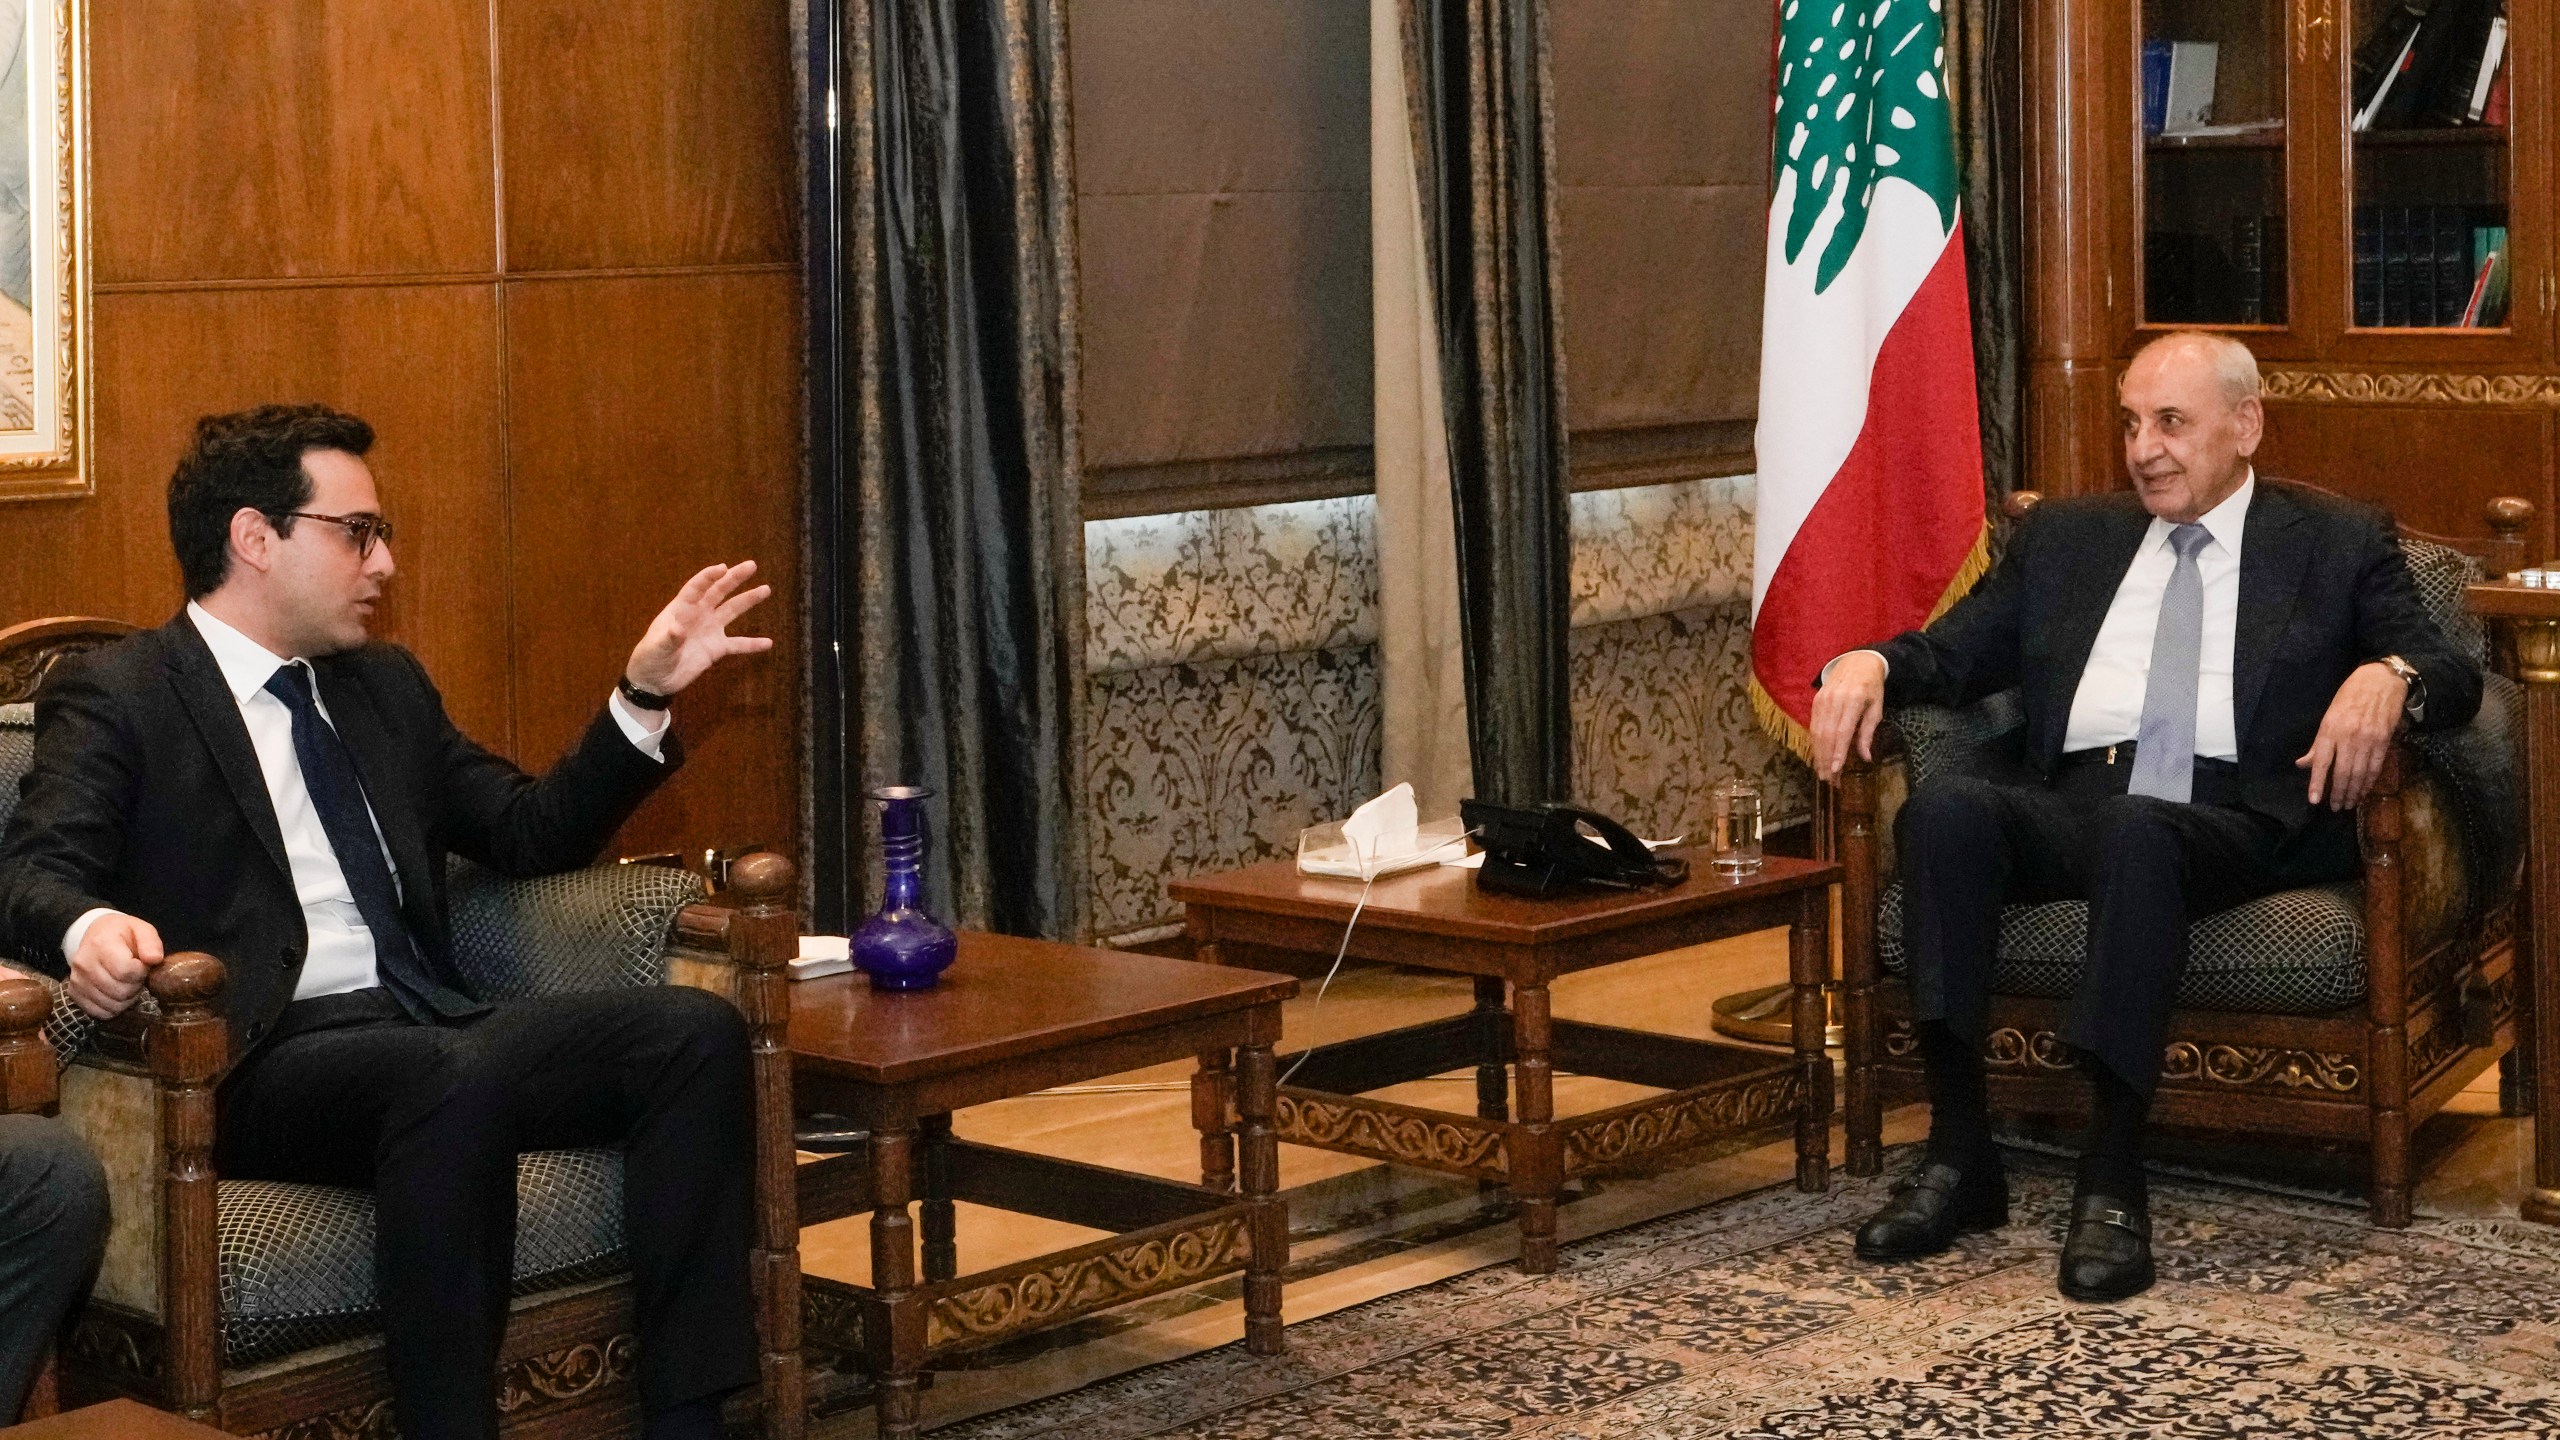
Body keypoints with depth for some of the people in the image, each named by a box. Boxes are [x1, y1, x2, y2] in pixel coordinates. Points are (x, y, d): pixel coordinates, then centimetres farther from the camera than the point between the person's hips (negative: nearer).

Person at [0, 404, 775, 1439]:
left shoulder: (387, 687, 25)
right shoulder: (114, 696, 6)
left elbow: (530, 832, 26)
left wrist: (645, 693, 14)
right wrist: (88, 928, -33)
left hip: (432, 1034, 7)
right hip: (262, 1068, -6)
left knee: (694, 1029, -19)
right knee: (454, 1078, -38)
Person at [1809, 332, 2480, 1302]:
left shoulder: (2339, 543, 15)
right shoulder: (2064, 537, 25)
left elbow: (2453, 676, 4)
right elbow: (1955, 653, 20)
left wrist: (2386, 677, -20)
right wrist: (1869, 664, -4)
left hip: (2238, 822, -3)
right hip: (2068, 810, 4)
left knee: (2137, 832, -38)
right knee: (1944, 808, -29)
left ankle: (2113, 1186, -37)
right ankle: (1959, 1156, -27)